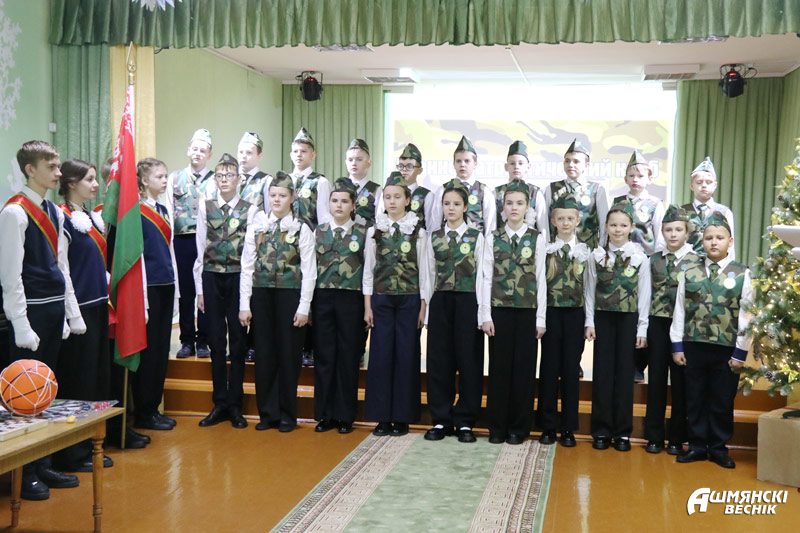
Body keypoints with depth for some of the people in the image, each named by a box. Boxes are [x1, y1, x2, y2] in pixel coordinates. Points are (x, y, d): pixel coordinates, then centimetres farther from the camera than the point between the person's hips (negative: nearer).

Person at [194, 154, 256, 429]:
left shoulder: (249, 209, 2)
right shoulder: (205, 207, 7)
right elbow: (200, 249, 6)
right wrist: (199, 289, 3)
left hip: (238, 277, -1)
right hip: (212, 277, 1)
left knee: (238, 341, 3)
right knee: (216, 341, 6)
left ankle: (235, 405, 13)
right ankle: (219, 404, 16)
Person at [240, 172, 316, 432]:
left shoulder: (301, 229, 1)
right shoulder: (256, 226, 7)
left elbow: (309, 272, -2)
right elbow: (247, 266, 5)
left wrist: (303, 308, -8)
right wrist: (244, 305, 0)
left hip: (290, 294, -2)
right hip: (261, 294, 2)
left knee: (288, 354, 3)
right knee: (264, 354, 5)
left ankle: (287, 415, 15)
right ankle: (267, 413, 17)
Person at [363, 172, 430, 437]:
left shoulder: (418, 232, 3)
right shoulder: (374, 231, 6)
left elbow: (424, 271, 2)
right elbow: (368, 269, 6)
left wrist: (423, 305, -3)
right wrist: (367, 305, 0)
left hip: (409, 300, -1)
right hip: (381, 299, 1)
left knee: (406, 355, 1)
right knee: (381, 355, 0)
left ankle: (402, 417, 10)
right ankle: (382, 416, 10)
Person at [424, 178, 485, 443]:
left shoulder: (476, 237, 2)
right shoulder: (434, 237, 9)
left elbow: (480, 276, -1)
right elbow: (431, 275, 10)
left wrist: (482, 312, -6)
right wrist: (428, 310, 5)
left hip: (467, 302, -2)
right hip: (441, 302, 2)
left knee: (469, 360, 1)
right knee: (439, 360, 4)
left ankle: (464, 422, 12)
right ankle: (441, 420, 15)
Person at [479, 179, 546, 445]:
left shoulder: (536, 239, 2)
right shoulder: (493, 237, 3)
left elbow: (540, 279, 1)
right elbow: (487, 278, 1)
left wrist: (541, 318, -2)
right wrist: (486, 315, -5)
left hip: (527, 311, 0)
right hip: (499, 310, 0)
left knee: (524, 368, 4)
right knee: (499, 367, 4)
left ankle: (518, 427, 16)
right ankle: (497, 427, 15)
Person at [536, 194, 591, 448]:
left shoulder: (585, 251, 7)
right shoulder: (545, 249, 4)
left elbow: (588, 286, 6)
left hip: (575, 313, 1)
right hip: (551, 312, -1)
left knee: (571, 368, 3)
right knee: (549, 367, 1)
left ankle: (568, 427, 11)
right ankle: (548, 426, 10)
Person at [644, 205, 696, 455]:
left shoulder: (696, 261, 0)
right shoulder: (654, 260, 8)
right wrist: (642, 329, 5)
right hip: (657, 324, 2)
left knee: (680, 381, 4)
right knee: (656, 379, 6)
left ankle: (676, 439, 14)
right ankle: (654, 436, 15)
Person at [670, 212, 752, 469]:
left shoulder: (741, 274, -1)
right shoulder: (690, 272, 4)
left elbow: (746, 316, -2)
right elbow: (680, 310, 5)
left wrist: (741, 352, -5)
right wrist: (677, 346, 2)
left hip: (726, 349, -1)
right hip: (693, 345, 2)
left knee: (722, 401, 8)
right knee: (695, 399, 9)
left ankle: (718, 448, 23)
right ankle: (697, 446, 22)